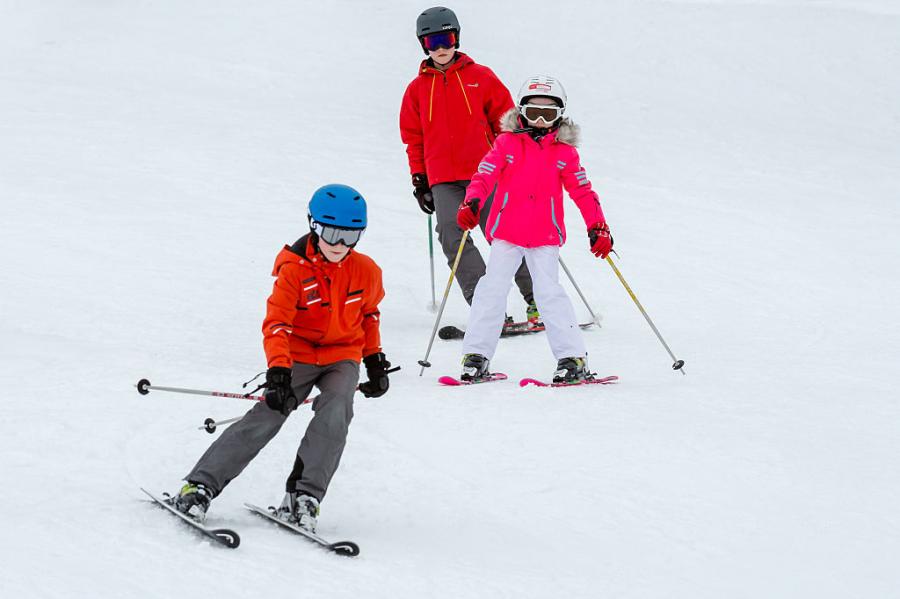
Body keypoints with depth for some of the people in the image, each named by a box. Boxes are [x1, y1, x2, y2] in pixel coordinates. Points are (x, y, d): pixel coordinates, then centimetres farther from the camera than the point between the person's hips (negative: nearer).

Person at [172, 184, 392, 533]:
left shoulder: (365, 271, -4)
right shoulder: (294, 269, -15)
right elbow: (276, 323, -23)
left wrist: (375, 360, 16)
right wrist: (278, 370, -35)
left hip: (342, 359, 2)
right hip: (298, 355, -2)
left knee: (333, 416, -27)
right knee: (265, 418, -18)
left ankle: (303, 498, -26)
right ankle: (201, 486, -15)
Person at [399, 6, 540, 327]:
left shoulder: (481, 77, 6)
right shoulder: (417, 89, 12)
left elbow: (506, 121, 10)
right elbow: (413, 138, 19)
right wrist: (419, 179, 14)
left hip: (485, 172, -1)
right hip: (443, 181, 1)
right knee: (452, 236, -18)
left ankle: (538, 302, 10)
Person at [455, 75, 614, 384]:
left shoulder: (564, 152, 4)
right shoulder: (507, 143, 2)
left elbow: (582, 190, 7)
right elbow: (484, 175, -6)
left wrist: (597, 228, 0)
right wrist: (472, 203, -23)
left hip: (545, 235, -1)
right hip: (506, 231, 1)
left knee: (549, 292, -8)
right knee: (492, 288, -3)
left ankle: (573, 358, -4)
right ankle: (476, 353, 4)